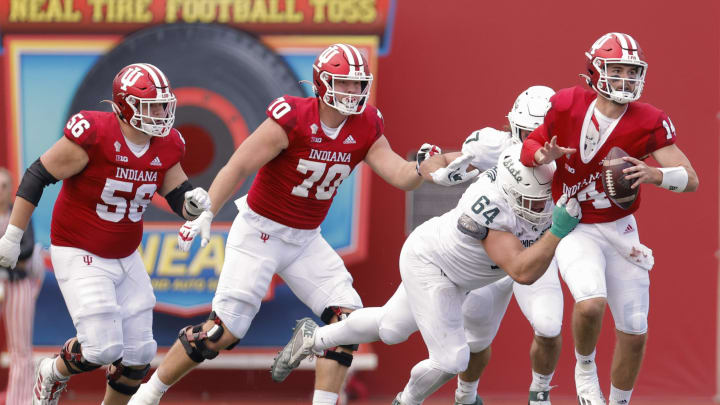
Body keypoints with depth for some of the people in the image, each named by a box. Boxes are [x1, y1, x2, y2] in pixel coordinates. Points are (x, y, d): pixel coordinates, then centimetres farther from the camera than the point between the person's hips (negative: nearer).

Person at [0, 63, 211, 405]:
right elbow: (37, 176, -15)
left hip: (125, 258, 7)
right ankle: (53, 374, 17)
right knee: (103, 348, -14)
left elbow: (179, 197, 6)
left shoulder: (166, 146, -4)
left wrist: (193, 201, -21)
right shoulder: (93, 136, -24)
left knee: (138, 354, 5)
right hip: (80, 256, -7)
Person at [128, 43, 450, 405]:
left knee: (346, 316, -8)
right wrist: (206, 214, -28)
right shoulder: (293, 119, -22)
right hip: (260, 231, -6)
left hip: (305, 239, 6)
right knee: (225, 329, -10)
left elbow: (401, 177, -6)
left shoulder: (365, 128, -4)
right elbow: (238, 167, -21)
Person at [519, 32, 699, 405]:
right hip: (573, 229, -3)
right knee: (591, 303, -30)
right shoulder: (568, 106, -15)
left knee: (634, 333, 5)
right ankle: (585, 367, 2)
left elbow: (690, 179, -15)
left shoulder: (647, 124, -13)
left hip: (619, 230, 3)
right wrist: (543, 156, -25)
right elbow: (529, 144, 0)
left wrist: (653, 174, -36)